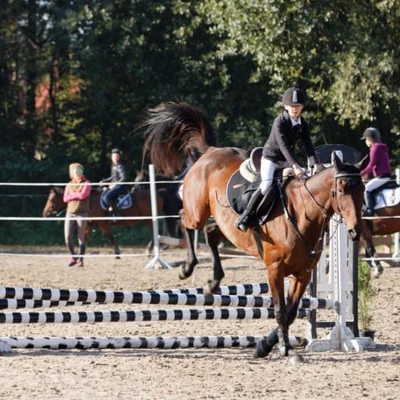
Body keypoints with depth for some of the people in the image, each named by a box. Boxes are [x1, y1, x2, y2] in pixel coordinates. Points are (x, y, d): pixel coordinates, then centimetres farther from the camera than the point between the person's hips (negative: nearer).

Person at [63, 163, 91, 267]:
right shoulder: (69, 185, 12)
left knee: (81, 238, -1)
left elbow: (83, 195, -16)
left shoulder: (86, 183, 0)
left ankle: (81, 260, 7)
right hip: (70, 213, 3)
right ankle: (73, 257, 15)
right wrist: (77, 196, -9)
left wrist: (72, 195, -4)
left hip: (82, 214, -3)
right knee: (68, 238, -5)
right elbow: (65, 198, 1)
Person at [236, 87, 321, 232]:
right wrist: (295, 166, -42)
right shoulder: (279, 122, -22)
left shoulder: (302, 124, -2)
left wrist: (315, 164, -24)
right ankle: (245, 217, -17)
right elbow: (283, 145, -31)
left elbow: (308, 145, -8)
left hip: (287, 160, 7)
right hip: (271, 158, -7)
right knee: (266, 186, -26)